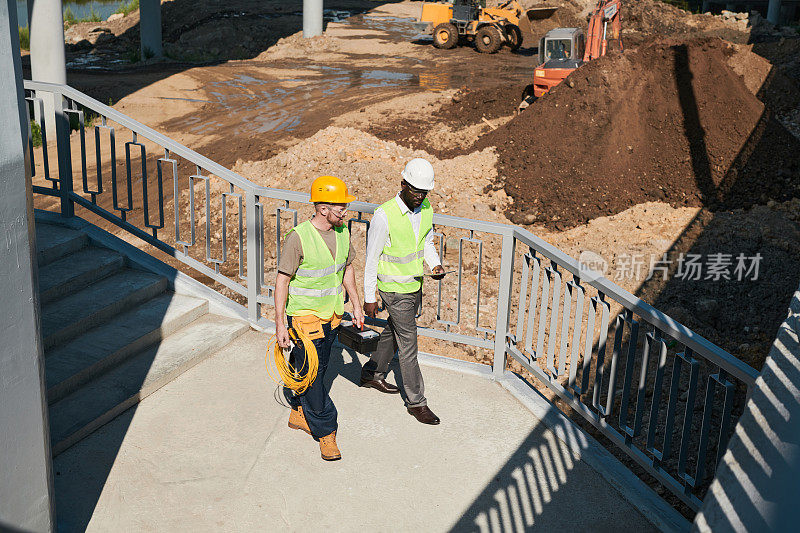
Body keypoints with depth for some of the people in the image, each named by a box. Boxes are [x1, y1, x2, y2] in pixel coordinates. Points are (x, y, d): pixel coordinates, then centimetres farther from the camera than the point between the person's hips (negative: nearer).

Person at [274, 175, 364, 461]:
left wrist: (356, 304, 18)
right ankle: (325, 432, 9)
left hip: (332, 316, 7)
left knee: (316, 369, 17)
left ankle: (298, 413, 36)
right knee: (311, 374, -2)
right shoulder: (298, 237, -20)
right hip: (304, 317, -6)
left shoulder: (343, 232, 1)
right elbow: (282, 280, -15)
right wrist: (279, 323, -16)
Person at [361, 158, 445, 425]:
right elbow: (372, 258, -14)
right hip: (395, 290, -7)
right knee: (408, 344, 0)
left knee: (394, 332, 23)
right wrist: (369, 298, -11)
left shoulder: (426, 208, -2)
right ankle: (416, 401, 12)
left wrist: (435, 264, -5)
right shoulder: (384, 216, -22)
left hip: (416, 285, 7)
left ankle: (371, 374, 43)